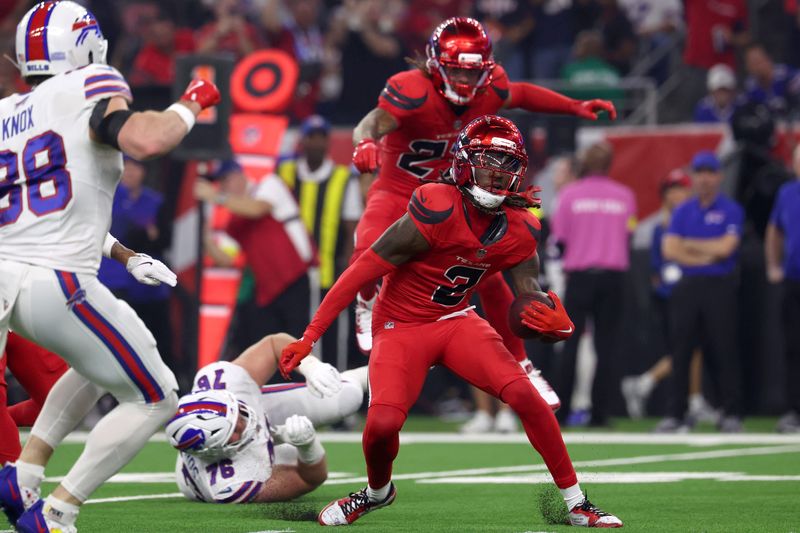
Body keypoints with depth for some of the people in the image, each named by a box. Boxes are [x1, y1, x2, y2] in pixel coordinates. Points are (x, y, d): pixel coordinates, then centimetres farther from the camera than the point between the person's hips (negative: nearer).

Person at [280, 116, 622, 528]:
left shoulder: (518, 231, -6)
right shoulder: (437, 212, -25)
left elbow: (531, 300, -1)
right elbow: (362, 272, -21)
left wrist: (555, 323, -28)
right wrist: (309, 337, -22)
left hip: (457, 322, 4)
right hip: (402, 327, -4)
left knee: (525, 396, -16)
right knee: (382, 424, -24)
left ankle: (577, 504, -3)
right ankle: (377, 491, 13)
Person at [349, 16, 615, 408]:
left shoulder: (489, 91, -11)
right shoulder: (412, 91, -28)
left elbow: (521, 95, 12)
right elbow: (371, 124, -41)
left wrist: (576, 107, 8)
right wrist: (366, 144, -65)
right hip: (396, 192, -4)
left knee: (490, 280, -1)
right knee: (370, 253, -33)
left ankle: (521, 367, 20)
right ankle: (368, 303, 4)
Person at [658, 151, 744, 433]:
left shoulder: (731, 210, 1)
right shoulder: (682, 211, 12)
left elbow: (725, 247, -12)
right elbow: (670, 250, 1)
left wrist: (690, 245, 0)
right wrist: (705, 257, -6)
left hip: (720, 286, -3)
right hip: (688, 286, 3)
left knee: (723, 351, -4)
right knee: (681, 351, 1)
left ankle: (731, 414, 2)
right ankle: (675, 415, 4)